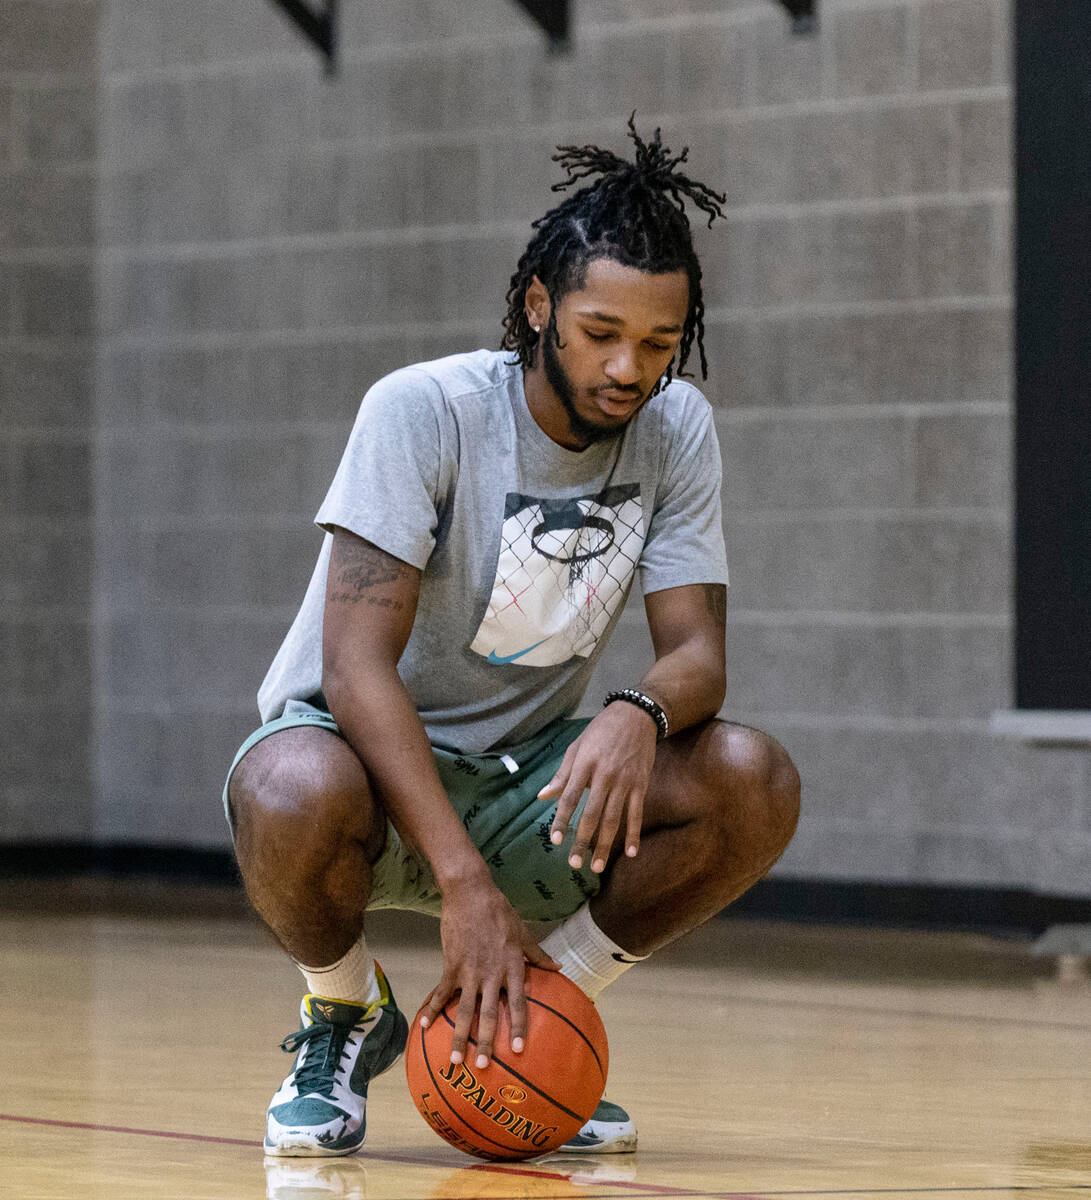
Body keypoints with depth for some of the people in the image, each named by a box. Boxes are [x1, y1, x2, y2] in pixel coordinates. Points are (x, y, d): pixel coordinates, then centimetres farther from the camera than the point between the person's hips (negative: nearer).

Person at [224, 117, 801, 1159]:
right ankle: (344, 1017, -5)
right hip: (370, 756, -4)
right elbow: (357, 665, -27)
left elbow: (697, 651, -9)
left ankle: (515, 1026, -1)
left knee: (754, 786, -22)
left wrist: (639, 714, -36)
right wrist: (463, 882, -38)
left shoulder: (674, 428, -6)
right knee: (295, 798, -40)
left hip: (526, 779, 4)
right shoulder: (424, 411, -20)